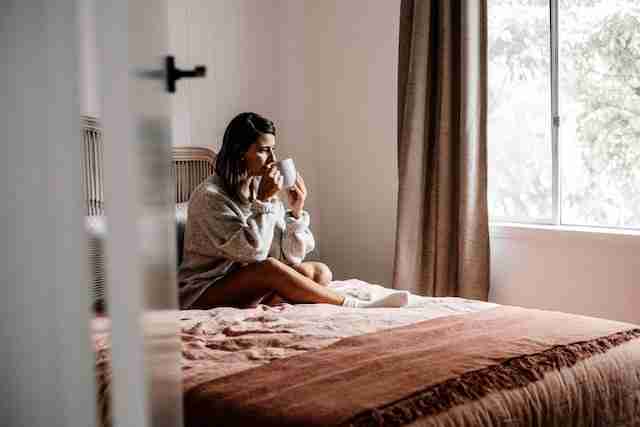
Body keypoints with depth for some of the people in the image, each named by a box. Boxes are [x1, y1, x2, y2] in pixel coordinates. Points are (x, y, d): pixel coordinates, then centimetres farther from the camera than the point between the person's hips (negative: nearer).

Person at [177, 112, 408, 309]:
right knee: (270, 268, -32)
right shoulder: (209, 195, -15)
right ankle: (354, 306, -22)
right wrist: (263, 201, -22)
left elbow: (290, 257, 1)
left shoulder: (263, 189, 4)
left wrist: (297, 211, -11)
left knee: (319, 272, -9)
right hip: (204, 294, -7)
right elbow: (251, 251, -23)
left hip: (251, 285, 7)